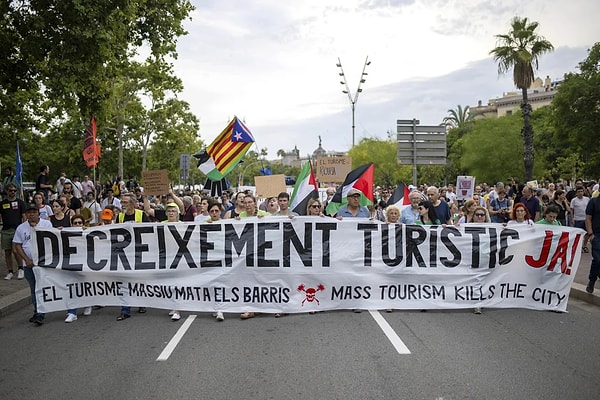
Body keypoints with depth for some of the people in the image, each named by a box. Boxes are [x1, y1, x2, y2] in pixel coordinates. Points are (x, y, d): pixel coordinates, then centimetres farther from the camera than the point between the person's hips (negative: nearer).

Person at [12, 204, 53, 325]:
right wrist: (27, 260, -6)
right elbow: (17, 246, 5)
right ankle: (37, 312, 23)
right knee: (33, 289, 12)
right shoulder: (21, 228, 8)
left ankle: (40, 315, -8)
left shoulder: (46, 224, 1)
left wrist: (35, 228, -10)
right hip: (29, 264, 4)